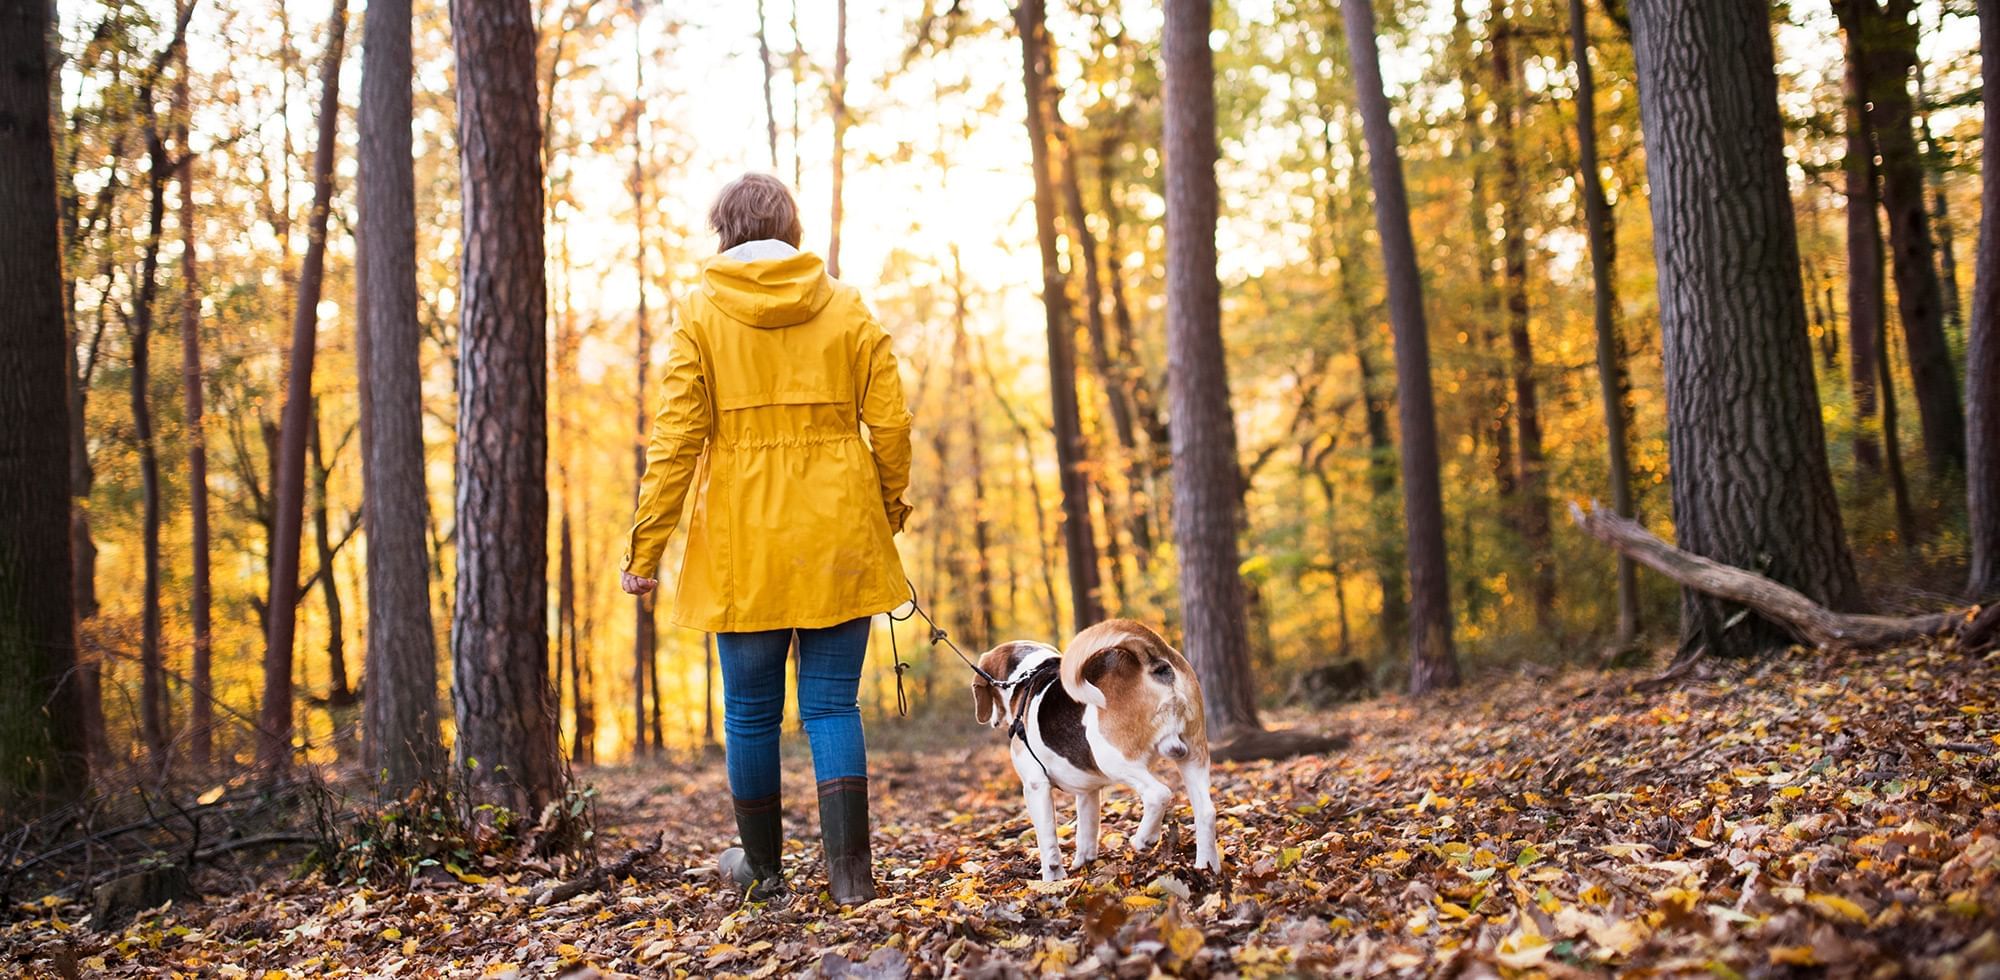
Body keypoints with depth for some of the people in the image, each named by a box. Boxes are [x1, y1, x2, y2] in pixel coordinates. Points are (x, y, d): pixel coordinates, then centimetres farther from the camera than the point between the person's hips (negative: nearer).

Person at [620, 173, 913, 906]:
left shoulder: (700, 311, -1)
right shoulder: (846, 305, 4)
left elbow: (676, 436, -6)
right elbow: (890, 421, 1)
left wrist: (646, 547, -3)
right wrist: (891, 509, 17)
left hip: (743, 540, -1)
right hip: (838, 537, 1)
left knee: (751, 710, 12)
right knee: (832, 704, 6)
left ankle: (762, 867, 23)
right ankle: (850, 872, -2)